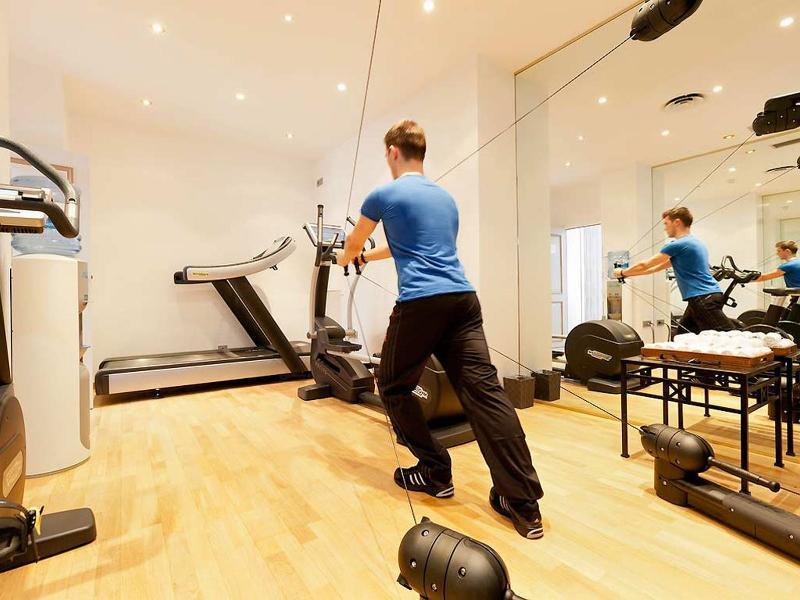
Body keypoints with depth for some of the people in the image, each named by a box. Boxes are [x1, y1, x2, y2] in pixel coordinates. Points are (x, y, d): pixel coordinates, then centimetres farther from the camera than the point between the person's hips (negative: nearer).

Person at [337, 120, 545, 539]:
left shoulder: (384, 195, 7)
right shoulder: (446, 198, 26)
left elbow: (353, 243, 25)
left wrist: (344, 260, 50)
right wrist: (368, 258, 53)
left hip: (420, 303, -6)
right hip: (463, 299, 6)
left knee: (393, 387, 14)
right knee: (484, 390, 0)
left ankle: (435, 474, 20)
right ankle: (524, 502, 1)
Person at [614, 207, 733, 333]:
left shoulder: (679, 245, -11)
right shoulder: (692, 242, 20)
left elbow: (644, 265, -3)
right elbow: (661, 266, 26)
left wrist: (622, 273, 13)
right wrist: (629, 274, 28)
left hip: (704, 299, -10)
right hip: (704, 298, 10)